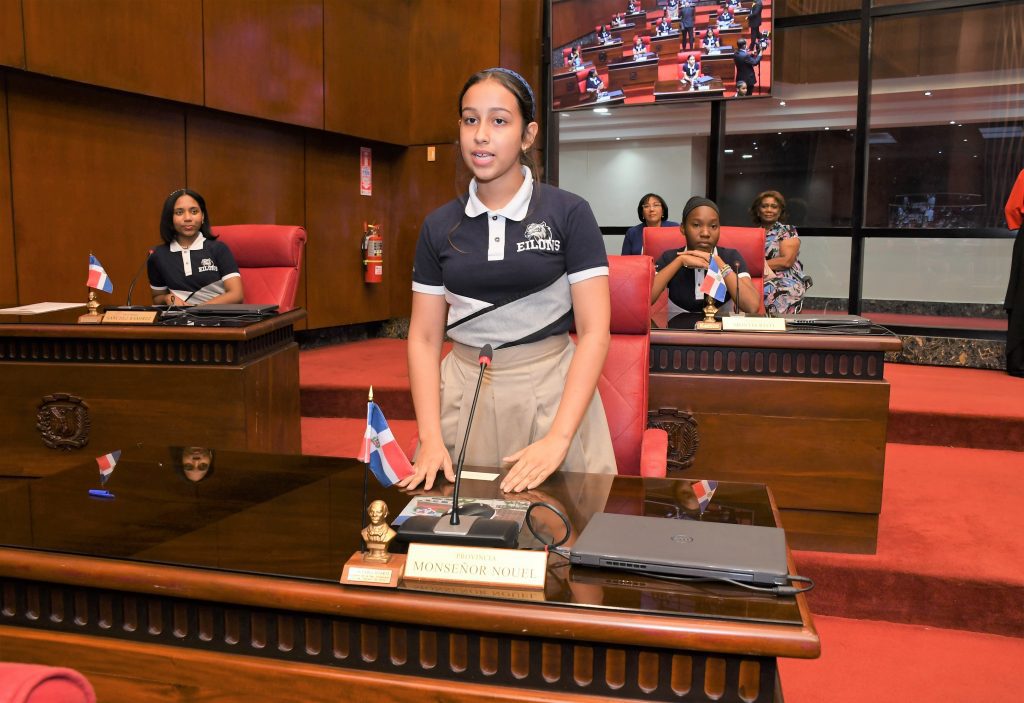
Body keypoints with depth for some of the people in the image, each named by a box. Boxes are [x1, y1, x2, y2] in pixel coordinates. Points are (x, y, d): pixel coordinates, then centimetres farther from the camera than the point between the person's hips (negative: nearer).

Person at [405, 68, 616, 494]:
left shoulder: (569, 213, -5)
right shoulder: (439, 226, 4)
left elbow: (594, 332, -9)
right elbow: (424, 338, 4)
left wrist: (558, 439, -18)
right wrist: (431, 440, -9)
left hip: (551, 389, -2)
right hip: (464, 391, 3)